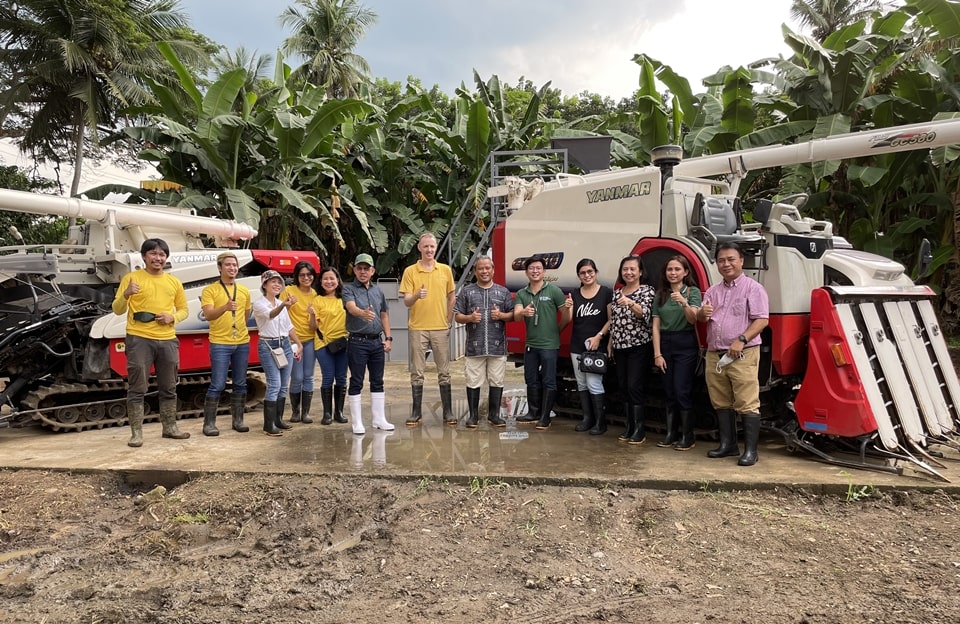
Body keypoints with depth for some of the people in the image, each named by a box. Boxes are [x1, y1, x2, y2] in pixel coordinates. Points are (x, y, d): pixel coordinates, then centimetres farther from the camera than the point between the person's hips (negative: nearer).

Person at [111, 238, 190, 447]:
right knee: (137, 388, -1)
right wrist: (126, 294, -20)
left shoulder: (173, 282, 12)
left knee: (168, 388, 12)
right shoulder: (131, 278, 0)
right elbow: (117, 310, -1)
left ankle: (170, 427, 24)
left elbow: (184, 309, 18)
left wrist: (173, 317, -4)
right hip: (139, 339, -4)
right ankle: (136, 433, 5)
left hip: (167, 340, 4)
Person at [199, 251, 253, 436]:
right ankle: (209, 423, 3)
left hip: (242, 343, 5)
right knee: (217, 385, -6)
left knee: (240, 384, 10)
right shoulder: (210, 290, -3)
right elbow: (208, 315, -17)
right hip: (220, 344, -5)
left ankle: (238, 420, 19)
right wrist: (225, 307, -33)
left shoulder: (244, 291, 11)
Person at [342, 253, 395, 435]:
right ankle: (357, 423, 9)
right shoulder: (349, 289, -5)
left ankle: (379, 419, 21)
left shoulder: (378, 291, 12)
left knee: (377, 382, 11)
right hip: (357, 342, -5)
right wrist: (363, 313, -46)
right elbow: (351, 307, -25)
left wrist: (388, 337, 9)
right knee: (356, 383, 1)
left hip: (377, 341, 5)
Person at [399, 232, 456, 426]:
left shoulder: (445, 270, 5)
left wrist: (449, 321, 5)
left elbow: (451, 297, 12)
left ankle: (448, 412, 13)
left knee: (444, 372, 6)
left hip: (441, 328, 1)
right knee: (417, 372, 5)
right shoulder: (410, 271, 0)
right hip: (417, 328, -1)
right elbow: (406, 301, -4)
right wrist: (416, 295, -25)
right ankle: (416, 412, 13)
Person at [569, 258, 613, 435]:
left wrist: (599, 336, -14)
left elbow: (611, 320, -4)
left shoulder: (606, 293, -3)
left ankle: (600, 421, 1)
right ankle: (587, 418, 19)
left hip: (597, 346, -5)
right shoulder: (575, 294, 9)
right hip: (576, 346, 5)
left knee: (594, 384, -9)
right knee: (581, 384, 9)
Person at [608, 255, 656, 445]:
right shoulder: (616, 292, 12)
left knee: (634, 387, -9)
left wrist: (631, 303, -38)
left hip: (639, 346, -6)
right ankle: (630, 427, 17)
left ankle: (639, 430, -1)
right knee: (624, 387, 8)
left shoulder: (647, 290, -4)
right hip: (620, 346, 6)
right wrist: (610, 343, 14)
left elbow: (645, 314, -20)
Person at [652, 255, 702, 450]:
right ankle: (671, 433, 16)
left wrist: (684, 303, -31)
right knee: (669, 391, 7)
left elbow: (693, 319, -12)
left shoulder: (693, 292, 0)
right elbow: (656, 326, 5)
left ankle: (688, 436, 3)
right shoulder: (660, 295, 8)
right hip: (665, 344, 4)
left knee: (682, 391, -7)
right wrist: (657, 354, -1)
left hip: (686, 345, -4)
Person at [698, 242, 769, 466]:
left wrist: (741, 340, -22)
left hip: (742, 355, -6)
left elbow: (762, 320, -11)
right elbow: (701, 319, 18)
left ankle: (750, 450, -2)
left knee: (747, 404, -7)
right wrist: (702, 313, -7)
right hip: (715, 355, 7)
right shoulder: (713, 291, 17)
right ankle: (728, 444, 23)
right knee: (721, 403, 12)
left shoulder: (752, 288, -2)